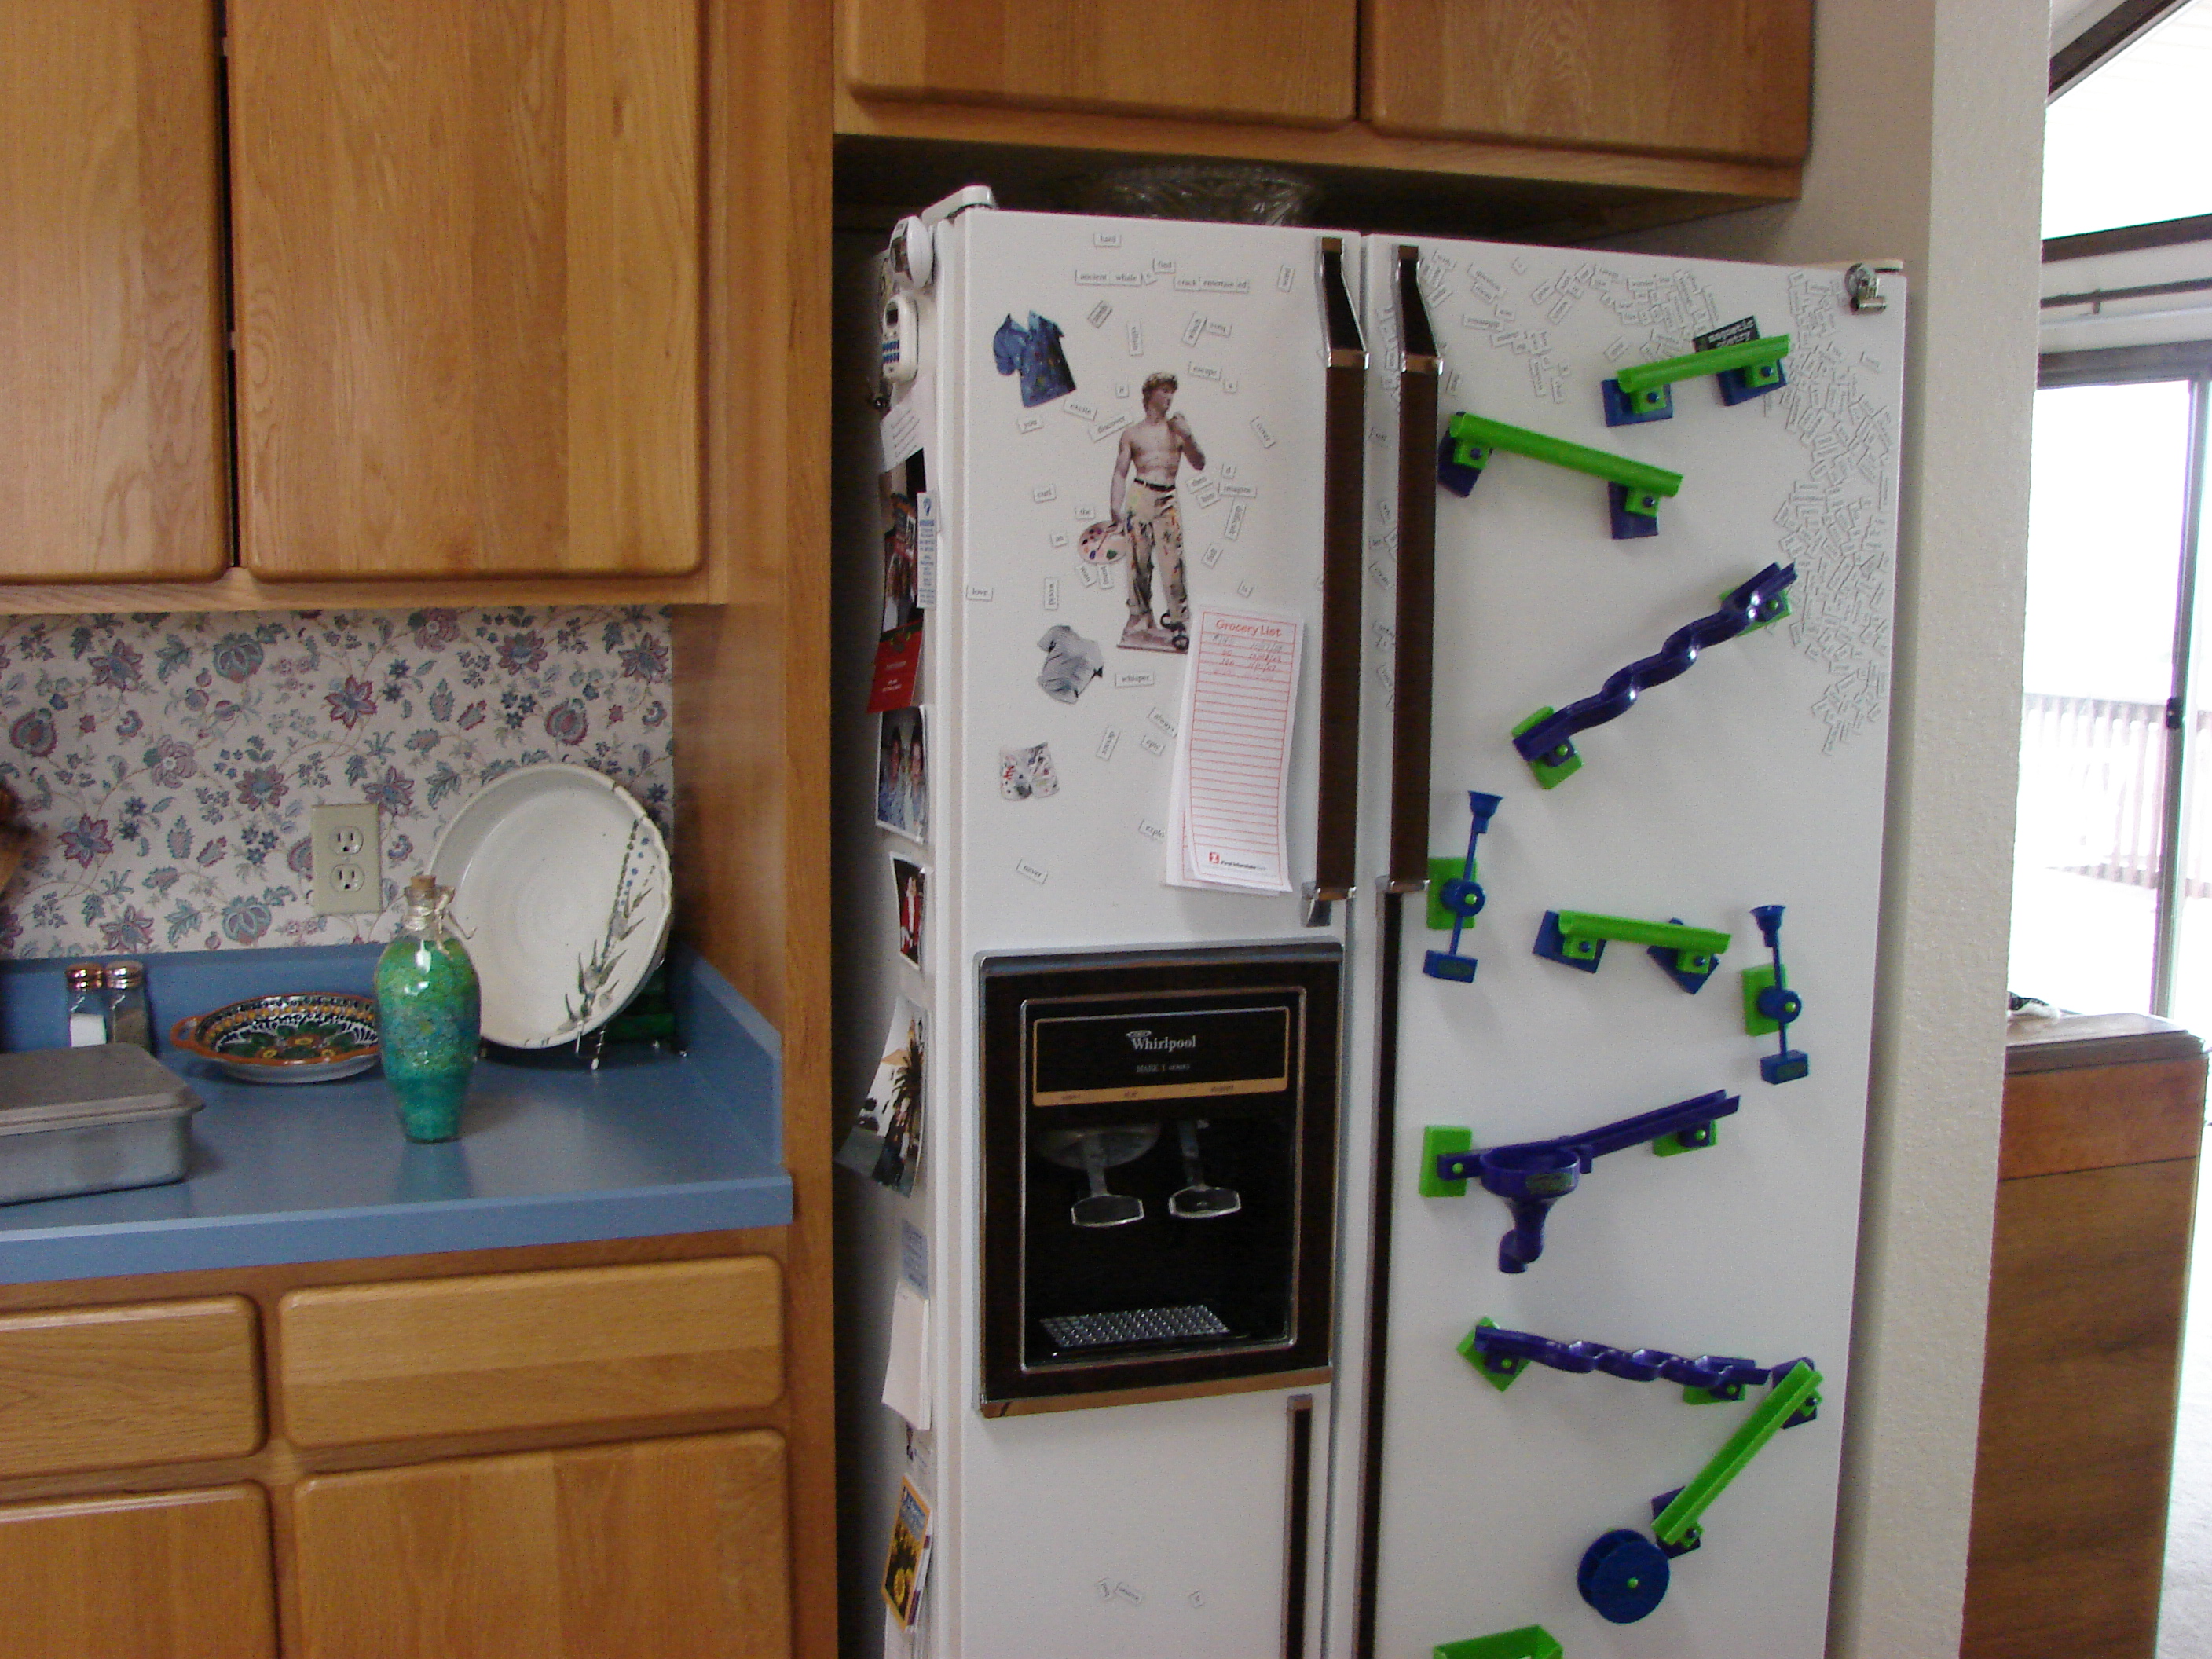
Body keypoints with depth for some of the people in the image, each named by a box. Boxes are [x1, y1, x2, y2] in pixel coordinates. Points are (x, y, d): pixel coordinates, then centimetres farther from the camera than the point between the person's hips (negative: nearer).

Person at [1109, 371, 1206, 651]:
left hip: (1168, 498, 1)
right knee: (1139, 559, -2)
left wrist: (1186, 437, -6)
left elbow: (1199, 464, 8)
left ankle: (1178, 619, -6)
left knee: (1172, 559, -8)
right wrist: (1115, 505, -4)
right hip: (1140, 494, 0)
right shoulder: (1132, 433, 11)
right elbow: (1120, 471, 8)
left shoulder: (1178, 427, 14)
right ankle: (1140, 616, 7)